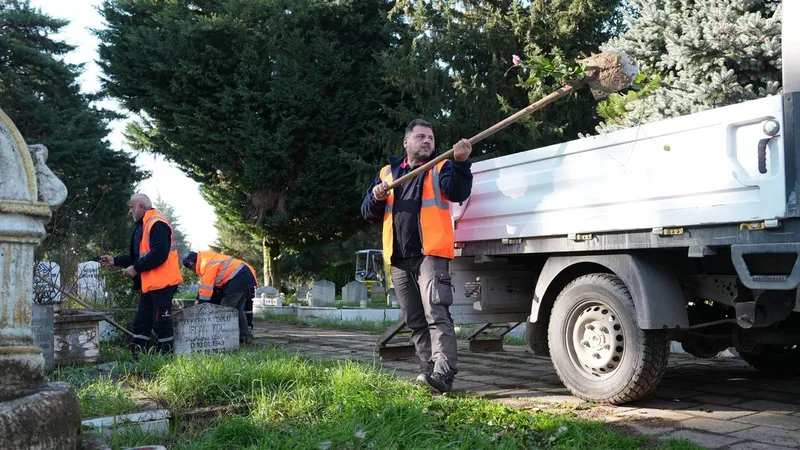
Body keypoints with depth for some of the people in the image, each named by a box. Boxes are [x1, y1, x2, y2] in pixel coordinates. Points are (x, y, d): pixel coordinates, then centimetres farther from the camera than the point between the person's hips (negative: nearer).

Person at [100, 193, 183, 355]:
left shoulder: (157, 224, -15)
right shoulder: (141, 226, 19)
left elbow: (159, 254, -25)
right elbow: (138, 255, 24)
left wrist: (136, 268, -19)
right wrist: (115, 261, 18)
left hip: (162, 282, -11)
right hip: (149, 284, 11)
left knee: (161, 322, -6)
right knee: (141, 321, 13)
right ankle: (137, 356, 19)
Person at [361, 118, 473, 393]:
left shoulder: (441, 168, 8)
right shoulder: (387, 173, 18)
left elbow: (458, 192, -12)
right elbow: (369, 213, 17)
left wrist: (461, 162, -28)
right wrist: (377, 198, -5)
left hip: (430, 254, -5)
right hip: (399, 259, 5)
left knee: (436, 314, -16)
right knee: (415, 321, 9)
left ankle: (444, 372, -22)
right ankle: (429, 370, 16)